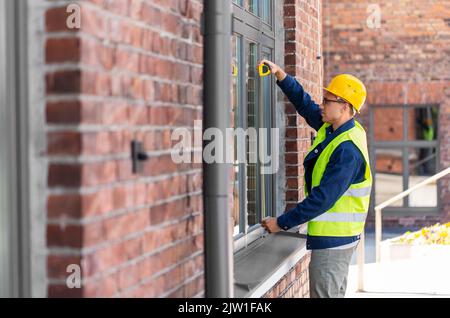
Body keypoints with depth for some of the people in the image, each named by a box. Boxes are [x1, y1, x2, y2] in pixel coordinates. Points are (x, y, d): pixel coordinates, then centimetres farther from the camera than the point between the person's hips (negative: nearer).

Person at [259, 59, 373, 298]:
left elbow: (323, 199, -27)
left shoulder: (348, 150, -24)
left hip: (332, 238, -10)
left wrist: (282, 223, -22)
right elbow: (304, 104, 17)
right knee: (335, 293, 19)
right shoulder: (332, 128, 3)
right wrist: (279, 74, 7)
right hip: (337, 236, 10)